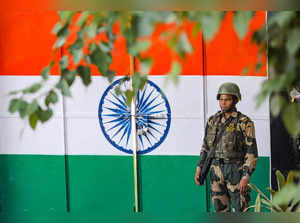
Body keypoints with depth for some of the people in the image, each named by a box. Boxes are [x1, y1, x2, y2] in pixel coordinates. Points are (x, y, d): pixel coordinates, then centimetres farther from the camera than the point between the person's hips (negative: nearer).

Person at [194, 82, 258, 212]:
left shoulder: (245, 123, -6)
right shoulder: (213, 121, 10)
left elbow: (251, 152, -9)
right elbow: (206, 146, 16)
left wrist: (246, 177, -17)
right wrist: (199, 169, 8)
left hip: (236, 171, -5)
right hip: (216, 171, 5)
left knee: (240, 211, -3)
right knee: (221, 210, 7)